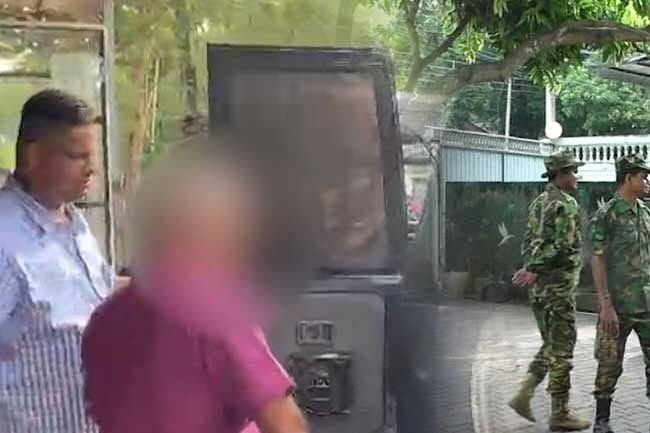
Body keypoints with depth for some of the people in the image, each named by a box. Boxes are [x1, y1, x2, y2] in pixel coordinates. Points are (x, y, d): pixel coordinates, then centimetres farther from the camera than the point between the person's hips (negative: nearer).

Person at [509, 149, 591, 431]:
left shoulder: (538, 202, 14)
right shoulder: (565, 204, -14)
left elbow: (528, 241, 15)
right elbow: (562, 245, -21)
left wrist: (530, 268, 9)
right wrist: (535, 270, -16)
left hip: (539, 286, 9)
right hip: (559, 284, -9)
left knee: (550, 345, 18)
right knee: (561, 349, -2)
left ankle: (524, 395, 11)